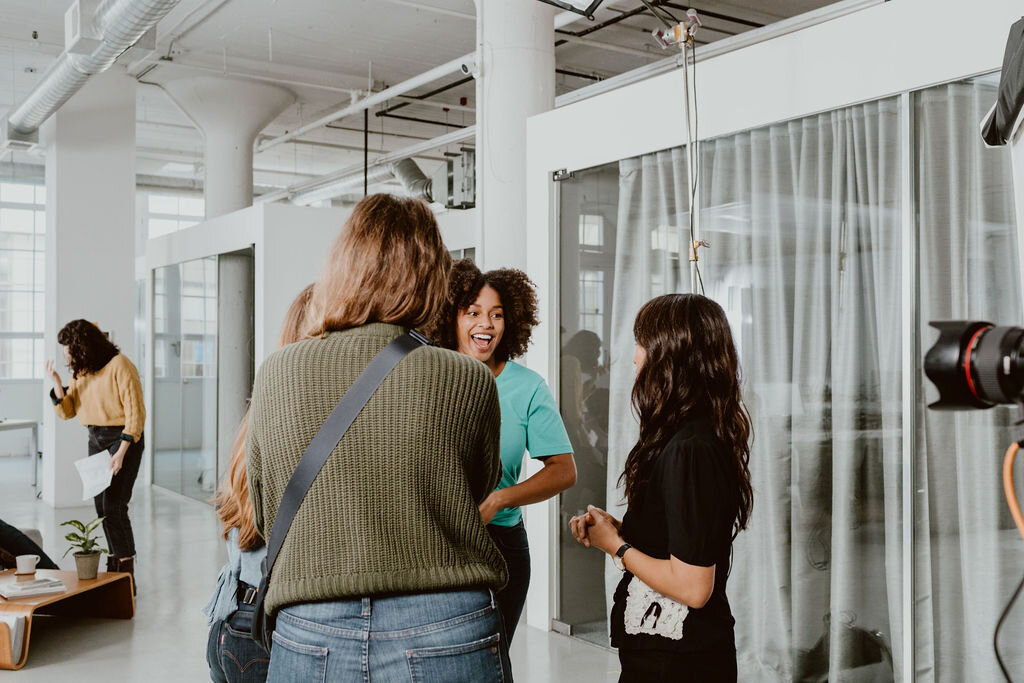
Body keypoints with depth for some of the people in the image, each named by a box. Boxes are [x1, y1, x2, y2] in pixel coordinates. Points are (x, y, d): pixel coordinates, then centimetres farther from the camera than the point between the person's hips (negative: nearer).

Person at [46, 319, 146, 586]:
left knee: (113, 506, -14)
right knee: (101, 507, 9)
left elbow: (135, 412, -17)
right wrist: (57, 383, -8)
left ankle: (126, 576, -8)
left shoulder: (119, 365, -14)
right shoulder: (80, 372, 10)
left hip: (124, 439, -8)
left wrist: (121, 451, -23)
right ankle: (115, 567, 21)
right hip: (96, 440, 8)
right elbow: (66, 411, 9)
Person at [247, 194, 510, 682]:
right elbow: (478, 502, 5)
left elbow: (266, 520, 7)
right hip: (446, 643, -1)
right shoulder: (468, 382, -11)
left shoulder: (273, 375, -4)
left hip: (310, 641, 2)